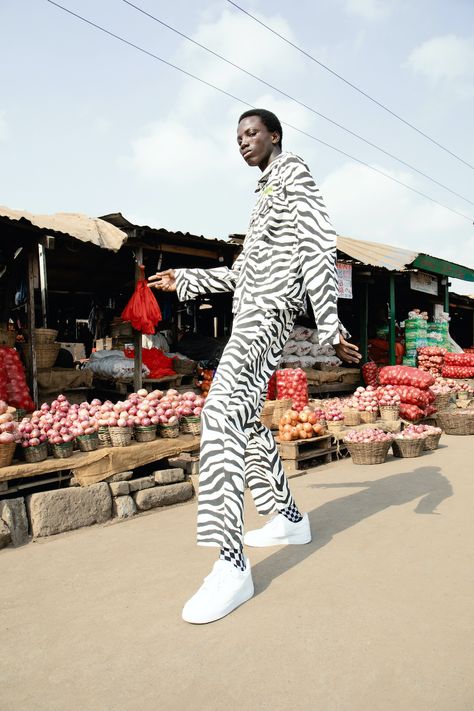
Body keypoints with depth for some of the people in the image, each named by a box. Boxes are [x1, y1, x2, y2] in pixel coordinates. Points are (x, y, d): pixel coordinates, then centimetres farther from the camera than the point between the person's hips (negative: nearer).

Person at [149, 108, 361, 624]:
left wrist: (330, 327, -21)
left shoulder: (294, 175, 2)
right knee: (244, 419, 11)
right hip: (251, 310, 10)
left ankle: (232, 567, -24)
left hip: (270, 307, -10)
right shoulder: (266, 191, 30)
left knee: (222, 414, -24)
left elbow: (318, 250, -12)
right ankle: (290, 519, 24)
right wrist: (186, 280, 29)